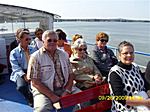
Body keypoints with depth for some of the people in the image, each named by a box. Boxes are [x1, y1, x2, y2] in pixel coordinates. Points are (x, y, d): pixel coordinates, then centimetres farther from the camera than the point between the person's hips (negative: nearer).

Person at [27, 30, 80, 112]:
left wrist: (67, 91, -8)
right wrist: (52, 96, -15)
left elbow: (70, 74, 8)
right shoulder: (36, 57, -4)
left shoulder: (64, 55, 10)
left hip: (64, 89, 5)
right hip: (44, 91, -4)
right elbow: (35, 82, -9)